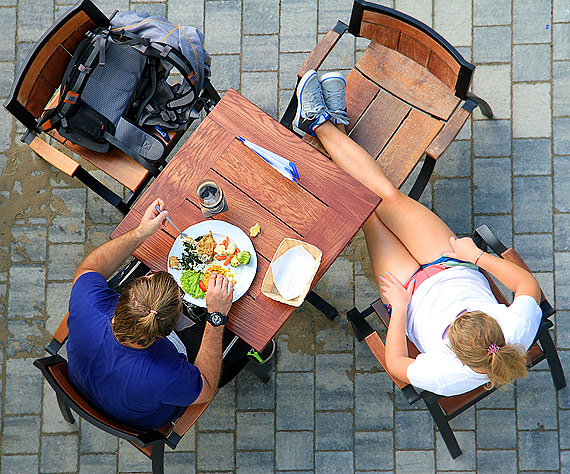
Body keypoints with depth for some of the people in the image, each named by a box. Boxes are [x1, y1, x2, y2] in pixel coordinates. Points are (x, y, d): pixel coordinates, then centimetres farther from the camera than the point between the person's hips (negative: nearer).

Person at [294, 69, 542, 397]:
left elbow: (395, 364, -23)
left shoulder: (447, 376, -41)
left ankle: (320, 124, 20)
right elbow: (529, 284, -14)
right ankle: (335, 125, 18)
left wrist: (399, 307, -20)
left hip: (414, 292, -3)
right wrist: (479, 256, -13)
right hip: (459, 272, 3)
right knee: (389, 197, -6)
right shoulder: (519, 328, -35)